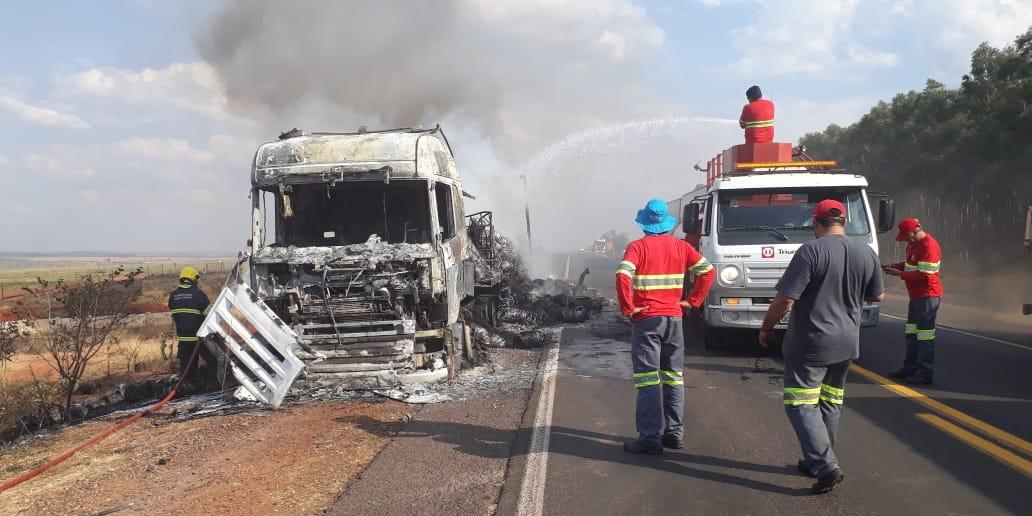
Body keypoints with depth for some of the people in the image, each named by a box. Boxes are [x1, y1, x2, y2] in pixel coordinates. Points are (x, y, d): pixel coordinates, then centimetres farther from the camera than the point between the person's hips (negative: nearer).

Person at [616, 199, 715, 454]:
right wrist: (692, 301, 6)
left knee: (648, 378, -2)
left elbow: (623, 275, -23)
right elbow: (708, 271, 4)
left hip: (646, 319, -4)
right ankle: (674, 433, 19)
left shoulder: (638, 246, -8)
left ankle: (650, 438, -1)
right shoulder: (680, 246, 5)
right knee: (673, 376, 13)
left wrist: (627, 307, -14)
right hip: (674, 318, 5)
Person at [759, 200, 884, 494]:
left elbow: (785, 299, -20)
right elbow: (877, 296, 14)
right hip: (847, 343, 7)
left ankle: (826, 467, -10)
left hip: (810, 343, -6)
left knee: (801, 405, 0)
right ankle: (817, 460, 29)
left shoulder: (811, 251, -17)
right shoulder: (867, 253, 1)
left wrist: (766, 328, -5)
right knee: (830, 402, 18)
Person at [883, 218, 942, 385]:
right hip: (916, 295, 10)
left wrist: (899, 274, -20)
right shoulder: (913, 244, 11)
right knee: (911, 333, 16)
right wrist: (895, 266, 4)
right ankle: (910, 368, 25)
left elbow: (924, 275, -24)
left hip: (928, 295, -10)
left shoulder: (929, 246, -20)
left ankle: (925, 374, -4)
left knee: (924, 336, -8)